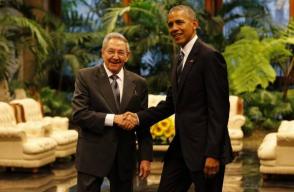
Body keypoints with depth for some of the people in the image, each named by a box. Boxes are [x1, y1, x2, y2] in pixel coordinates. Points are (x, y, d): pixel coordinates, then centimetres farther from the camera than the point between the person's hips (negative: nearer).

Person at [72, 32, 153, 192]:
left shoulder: (138, 83, 5)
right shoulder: (86, 77, -3)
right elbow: (78, 114, -12)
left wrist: (145, 157, 1)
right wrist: (113, 119, -20)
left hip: (125, 157, 3)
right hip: (93, 154, -3)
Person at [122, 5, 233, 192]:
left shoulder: (209, 56, -13)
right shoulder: (181, 59, 16)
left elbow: (219, 108, -17)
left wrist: (213, 154, -20)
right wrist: (139, 117, 1)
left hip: (204, 149, -8)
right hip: (181, 147, 9)